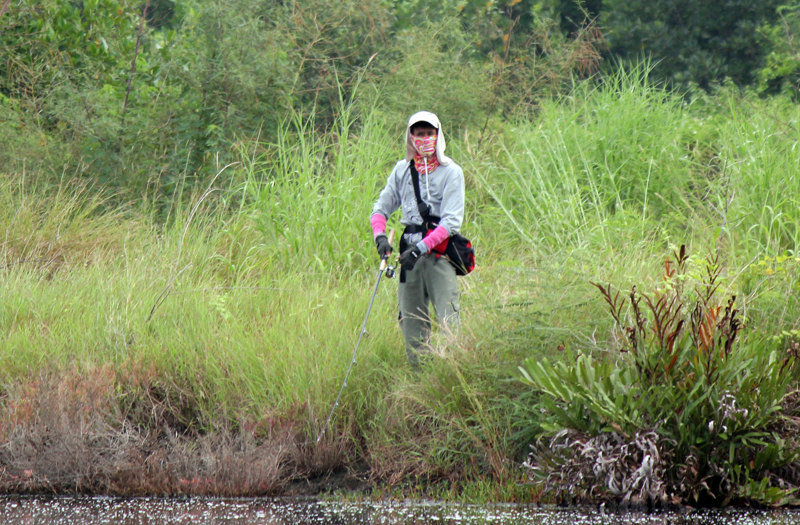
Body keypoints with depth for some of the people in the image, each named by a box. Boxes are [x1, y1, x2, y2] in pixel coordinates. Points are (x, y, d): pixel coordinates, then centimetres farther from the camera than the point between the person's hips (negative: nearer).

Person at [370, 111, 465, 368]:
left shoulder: (451, 172, -2)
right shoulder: (402, 170, 12)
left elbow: (451, 221, -9)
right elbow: (381, 207, 16)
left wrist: (421, 248, -18)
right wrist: (380, 235, -5)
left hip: (439, 252, -4)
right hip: (410, 252, 4)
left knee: (448, 321, -14)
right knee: (411, 321, 4)